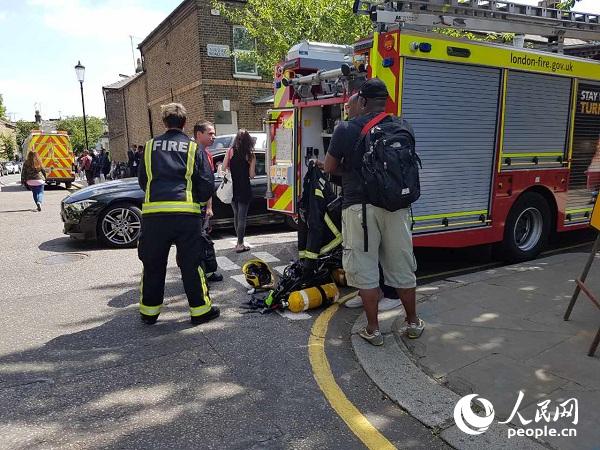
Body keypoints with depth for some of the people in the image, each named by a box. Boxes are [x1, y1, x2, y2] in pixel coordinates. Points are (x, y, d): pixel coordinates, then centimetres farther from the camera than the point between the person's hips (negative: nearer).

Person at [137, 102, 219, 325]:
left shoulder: (150, 146, 10)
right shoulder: (193, 148, 4)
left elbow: (142, 181, 18)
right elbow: (207, 184, 1)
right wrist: (198, 200, 19)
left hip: (153, 213, 2)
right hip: (186, 214, -2)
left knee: (153, 264, 14)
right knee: (191, 264, 7)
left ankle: (149, 311, 24)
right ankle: (200, 309, 14)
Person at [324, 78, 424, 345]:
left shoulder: (346, 129, -5)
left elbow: (330, 168, 2)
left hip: (359, 205, -4)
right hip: (396, 204, 4)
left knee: (365, 270, 6)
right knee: (402, 266, 14)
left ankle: (373, 330, 13)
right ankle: (413, 323, 28)